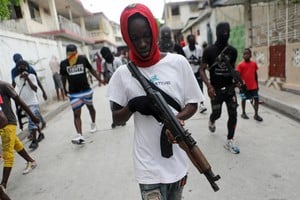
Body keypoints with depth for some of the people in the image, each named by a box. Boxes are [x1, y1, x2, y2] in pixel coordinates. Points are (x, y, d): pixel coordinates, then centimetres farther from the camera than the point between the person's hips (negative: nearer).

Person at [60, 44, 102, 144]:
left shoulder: (83, 59, -7)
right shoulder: (63, 63, -5)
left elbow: (91, 69, 7)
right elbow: (63, 77, 9)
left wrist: (99, 79, 7)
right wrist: (64, 90, 17)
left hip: (86, 89, 1)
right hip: (73, 93, 0)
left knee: (90, 107, 20)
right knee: (76, 114, -8)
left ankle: (93, 124, 44)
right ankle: (79, 135, -12)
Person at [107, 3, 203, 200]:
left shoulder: (178, 62, -6)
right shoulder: (123, 74, -5)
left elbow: (193, 103, 1)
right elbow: (117, 118, 2)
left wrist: (176, 119, -20)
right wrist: (132, 106, -19)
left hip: (177, 159, 2)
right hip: (148, 163, -1)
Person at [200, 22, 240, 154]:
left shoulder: (233, 51, 3)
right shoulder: (209, 51, -9)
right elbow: (202, 70, -10)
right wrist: (209, 86, -22)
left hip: (230, 87, 4)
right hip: (216, 89, -3)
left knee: (233, 114, -1)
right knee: (217, 113, 6)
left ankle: (230, 141, 12)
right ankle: (211, 121, 44)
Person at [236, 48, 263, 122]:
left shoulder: (254, 64, 4)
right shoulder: (240, 65, -7)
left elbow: (255, 75, 12)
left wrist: (257, 85, 13)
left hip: (253, 86, 3)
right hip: (244, 86, -3)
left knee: (256, 99, 1)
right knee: (243, 99, 8)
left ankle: (256, 114, 12)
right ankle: (243, 113, 24)